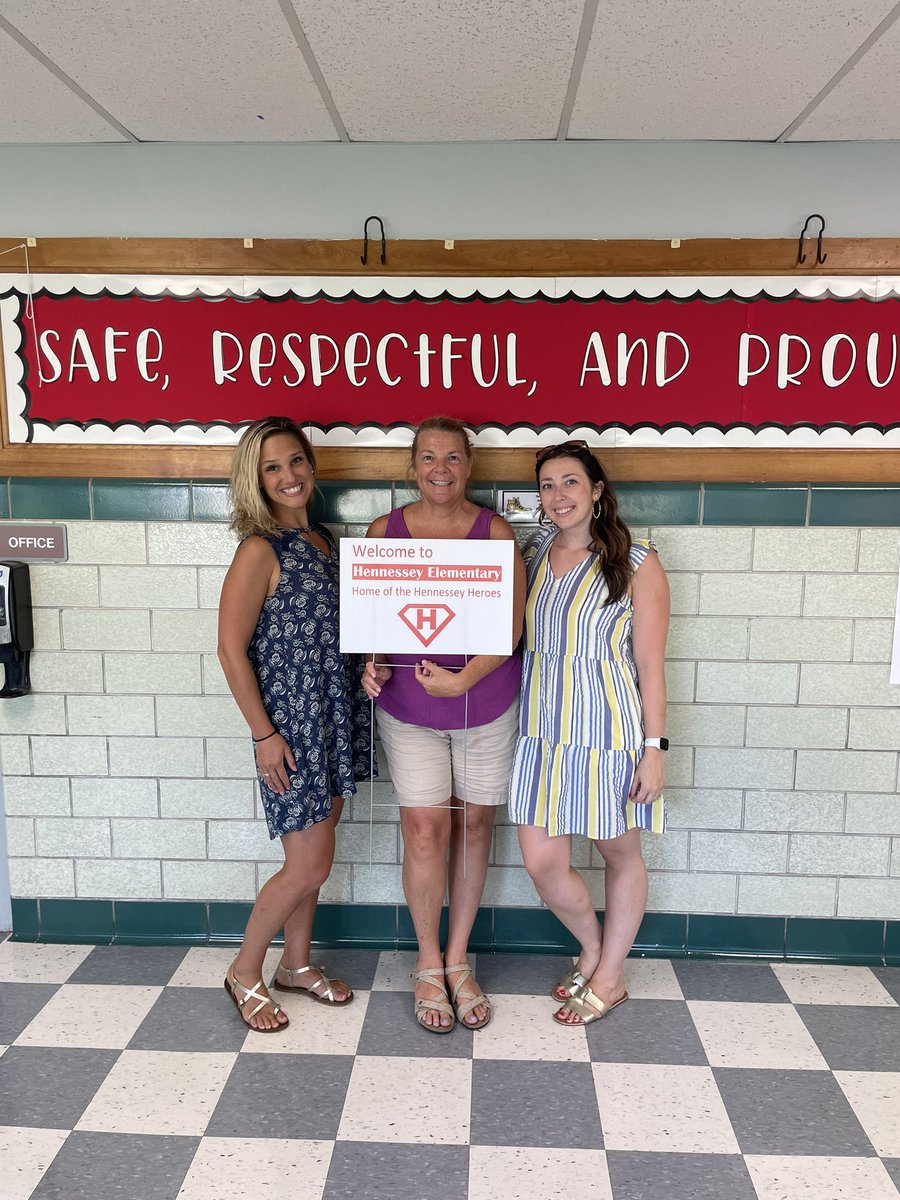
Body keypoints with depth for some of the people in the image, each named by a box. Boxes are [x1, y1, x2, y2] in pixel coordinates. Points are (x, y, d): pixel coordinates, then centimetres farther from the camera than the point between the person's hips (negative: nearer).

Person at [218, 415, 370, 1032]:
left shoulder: (324, 538, 8)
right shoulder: (261, 550, -15)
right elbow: (232, 650, -15)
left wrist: (364, 663, 0)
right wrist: (264, 734, -16)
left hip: (337, 715, 7)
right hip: (292, 721, -7)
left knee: (313, 854, 17)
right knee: (310, 865, 0)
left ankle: (297, 964, 36)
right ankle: (245, 973, 24)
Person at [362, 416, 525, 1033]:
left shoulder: (495, 531, -4)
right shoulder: (385, 531, 1)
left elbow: (511, 625, -7)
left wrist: (462, 679, -20)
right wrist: (374, 663, -11)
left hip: (485, 700, 0)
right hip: (407, 704, 0)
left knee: (474, 822, 10)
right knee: (425, 828, -2)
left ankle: (458, 959, 30)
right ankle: (429, 964, 22)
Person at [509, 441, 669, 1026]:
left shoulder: (637, 565, -8)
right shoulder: (532, 558, 5)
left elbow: (649, 665, -8)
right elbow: (517, 640, 10)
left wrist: (654, 749, -9)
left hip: (610, 730, -4)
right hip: (544, 730, 4)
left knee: (621, 854, 13)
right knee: (543, 861, 4)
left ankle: (610, 977, 36)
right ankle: (593, 949, 35)